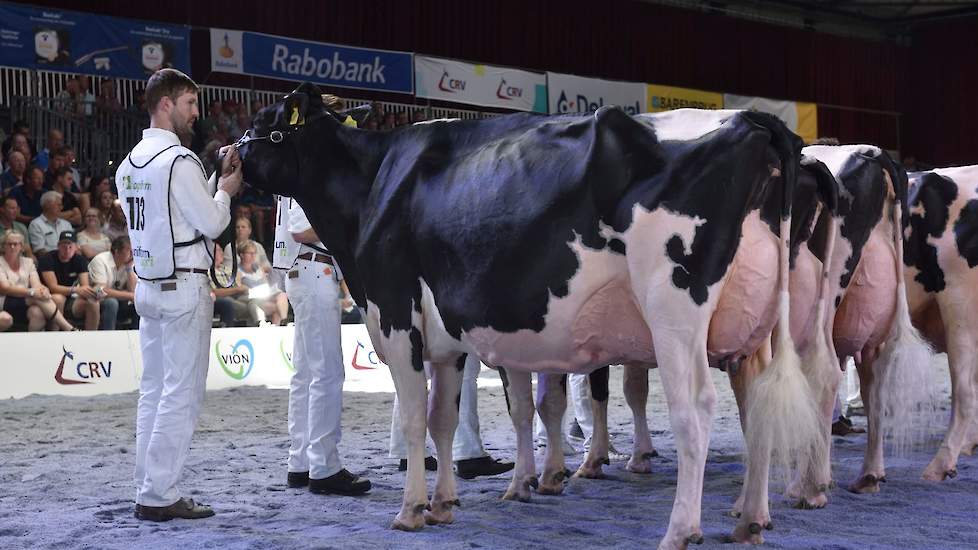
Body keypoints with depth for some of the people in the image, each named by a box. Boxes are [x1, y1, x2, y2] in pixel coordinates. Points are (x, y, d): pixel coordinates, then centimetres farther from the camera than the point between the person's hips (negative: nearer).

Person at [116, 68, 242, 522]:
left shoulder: (130, 164, 13)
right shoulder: (178, 160, -14)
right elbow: (211, 224, -12)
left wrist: (216, 183, 17)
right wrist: (225, 190, 5)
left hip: (148, 285, 9)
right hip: (184, 286, -9)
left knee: (154, 392, 12)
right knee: (182, 395, -5)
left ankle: (149, 489, 15)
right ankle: (158, 495, -5)